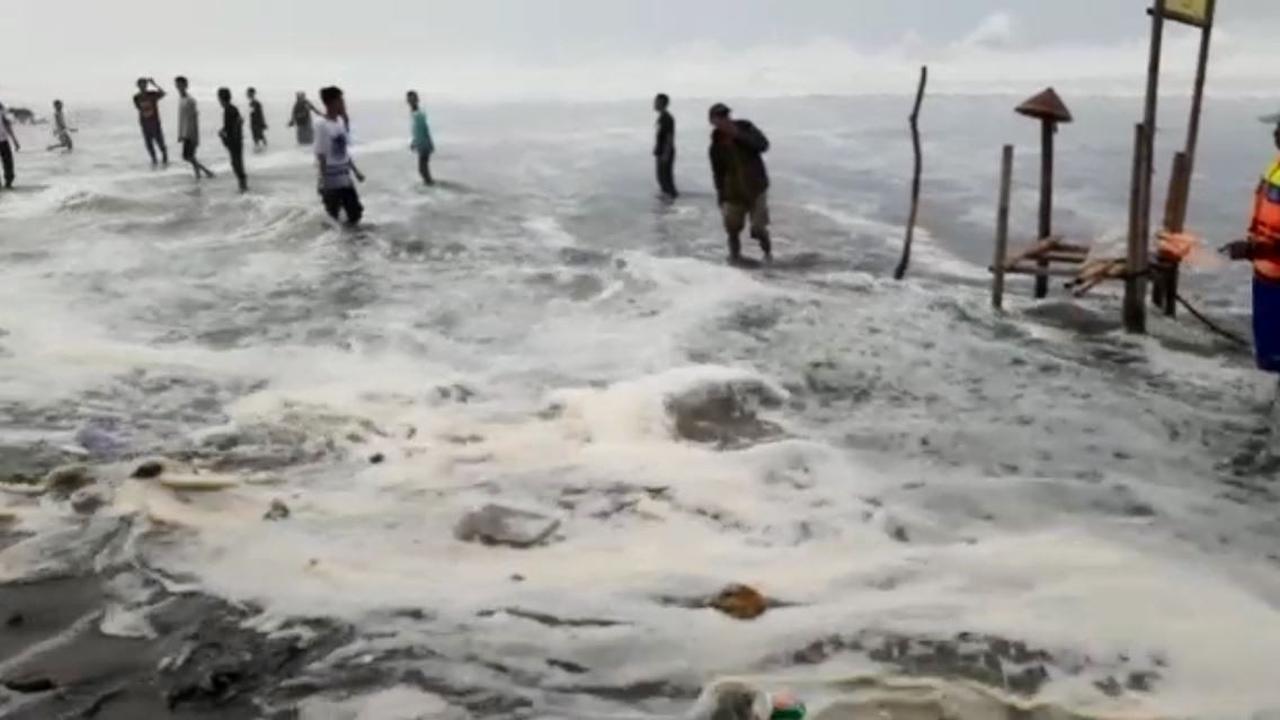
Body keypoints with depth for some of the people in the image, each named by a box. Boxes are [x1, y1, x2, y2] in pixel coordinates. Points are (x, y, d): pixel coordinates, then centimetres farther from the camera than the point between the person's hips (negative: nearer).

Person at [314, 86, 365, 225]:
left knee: (355, 214, 12)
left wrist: (355, 171, 20)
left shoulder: (341, 122, 7)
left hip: (345, 178, 8)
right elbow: (321, 156, -17)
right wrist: (324, 183, -19)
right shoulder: (322, 125, -17)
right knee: (333, 219, 2)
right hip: (331, 181, -8)